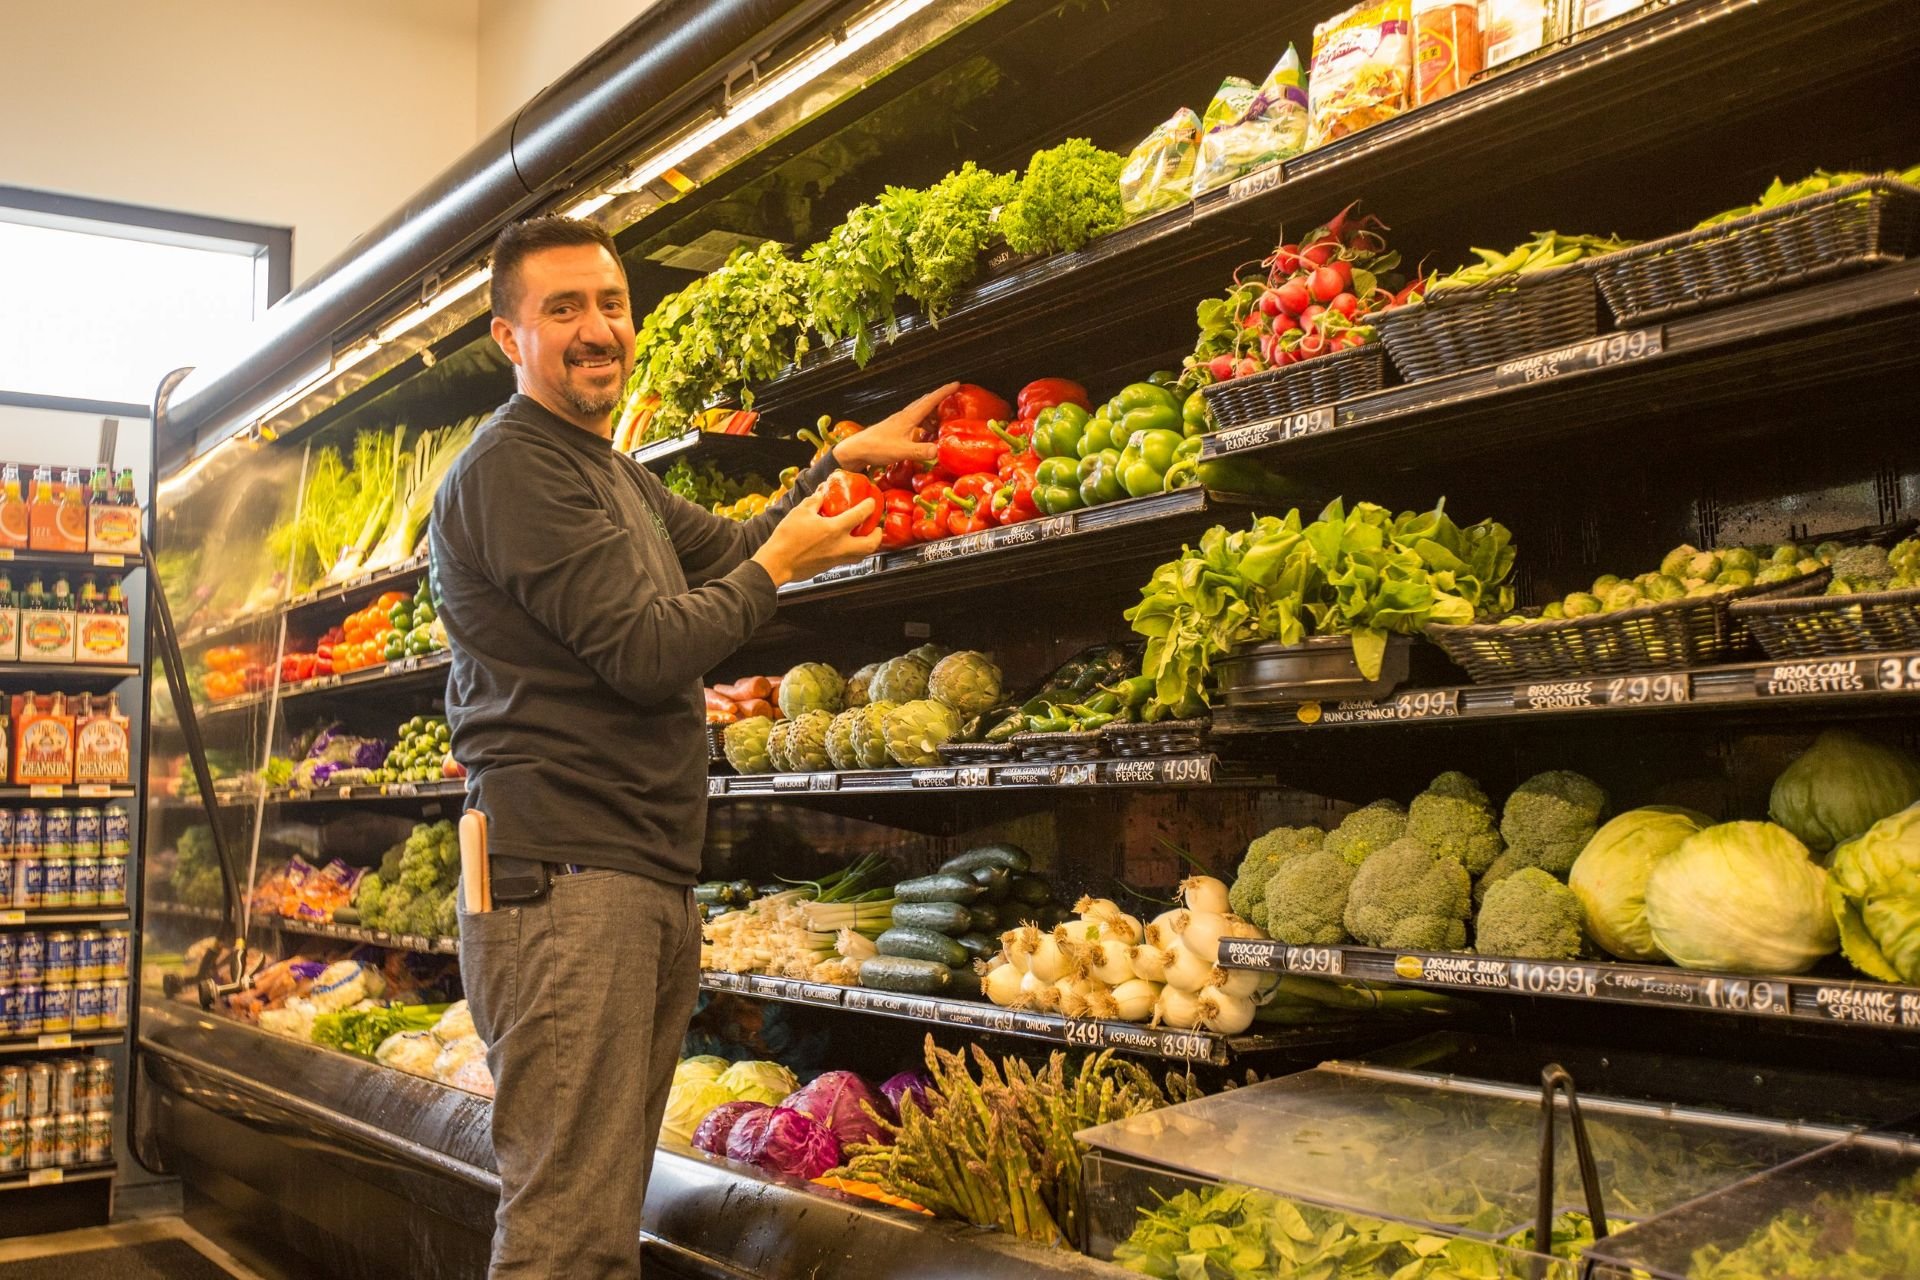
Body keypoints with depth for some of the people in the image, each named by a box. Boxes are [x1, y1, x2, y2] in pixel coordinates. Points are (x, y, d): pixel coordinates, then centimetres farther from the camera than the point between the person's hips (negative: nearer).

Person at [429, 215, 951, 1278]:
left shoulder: (613, 471, 23)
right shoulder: (513, 468, -10)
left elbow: (721, 550, 29)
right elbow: (645, 650, -16)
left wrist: (843, 462, 25)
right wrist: (783, 562, -2)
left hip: (649, 878, 10)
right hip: (567, 877, -10)